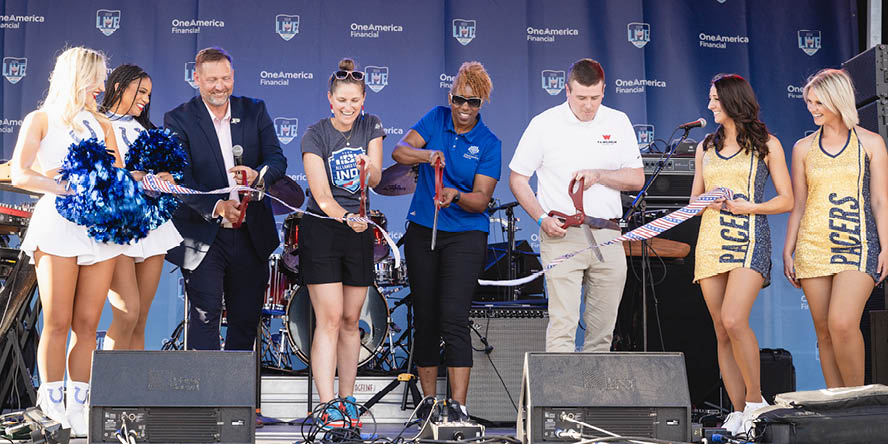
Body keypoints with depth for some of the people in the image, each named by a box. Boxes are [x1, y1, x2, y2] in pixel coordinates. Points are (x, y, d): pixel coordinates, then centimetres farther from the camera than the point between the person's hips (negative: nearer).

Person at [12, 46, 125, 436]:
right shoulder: (41, 120, 8)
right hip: (58, 223, -4)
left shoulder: (102, 125, 22)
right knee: (58, 322, -6)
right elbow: (20, 174, -5)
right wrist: (67, 189, -16)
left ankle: (77, 408, 4)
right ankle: (52, 406, 1)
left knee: (87, 323, 0)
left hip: (99, 226, 4)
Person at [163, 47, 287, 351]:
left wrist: (258, 174, -26)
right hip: (202, 237, -4)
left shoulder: (255, 112, 7)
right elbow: (181, 180, -12)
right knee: (205, 315, -10)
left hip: (251, 235, 4)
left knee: (246, 318, 11)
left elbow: (278, 160, -2)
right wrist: (216, 207, -28)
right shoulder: (178, 120, -3)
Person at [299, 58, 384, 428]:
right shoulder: (315, 136, -9)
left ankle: (348, 400, 16)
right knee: (329, 319, -10)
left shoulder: (371, 127, 4)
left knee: (351, 320, 8)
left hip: (359, 231, 4)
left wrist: (368, 167, -31)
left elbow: (375, 179, -9)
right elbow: (321, 195, -18)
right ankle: (328, 405, -10)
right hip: (321, 230, -4)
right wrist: (346, 218, -36)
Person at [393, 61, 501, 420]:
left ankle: (458, 407, -14)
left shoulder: (489, 144, -3)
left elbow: (481, 199, -9)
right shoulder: (436, 119, 5)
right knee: (425, 319, 8)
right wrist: (427, 154, -25)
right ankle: (429, 400, 19)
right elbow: (399, 151, -5)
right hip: (422, 232, 3)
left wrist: (455, 196, -29)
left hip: (465, 236, -3)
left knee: (454, 319, -14)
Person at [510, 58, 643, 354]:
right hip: (562, 236, -3)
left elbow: (637, 179, 7)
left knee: (603, 330, 7)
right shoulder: (544, 124, -1)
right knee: (563, 324, -12)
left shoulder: (618, 122, 8)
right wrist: (542, 218, -10)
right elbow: (517, 179, 4)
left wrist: (599, 175, -11)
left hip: (608, 238, 4)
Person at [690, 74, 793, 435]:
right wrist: (709, 202, -2)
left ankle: (755, 398, -5)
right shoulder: (706, 148, 17)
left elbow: (786, 201, 3)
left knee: (733, 320, -22)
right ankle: (738, 412, 7)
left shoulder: (767, 144, 4)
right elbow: (694, 200, 21)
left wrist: (745, 206, -11)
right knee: (722, 333, 2)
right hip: (711, 242, 5)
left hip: (750, 240, -5)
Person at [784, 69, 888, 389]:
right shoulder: (803, 148, 12)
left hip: (857, 245, -3)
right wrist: (788, 251, 8)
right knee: (824, 331, 2)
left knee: (843, 324, -19)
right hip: (813, 246, 3)